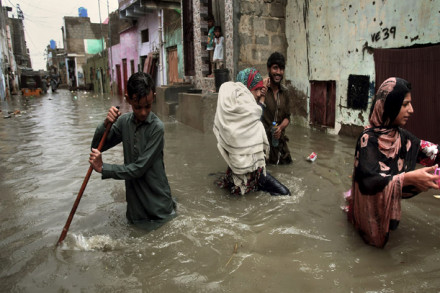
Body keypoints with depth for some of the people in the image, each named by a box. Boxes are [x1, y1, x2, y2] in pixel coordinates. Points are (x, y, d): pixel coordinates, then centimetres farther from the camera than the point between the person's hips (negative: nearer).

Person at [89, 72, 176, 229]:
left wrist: (103, 168, -20)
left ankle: (168, 205, 35)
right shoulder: (124, 121, -5)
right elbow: (97, 147, -1)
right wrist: (106, 124, -18)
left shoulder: (156, 127, -23)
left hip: (154, 191, -5)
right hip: (134, 190, 5)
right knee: (135, 221, 19)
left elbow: (139, 168, -23)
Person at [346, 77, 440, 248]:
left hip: (390, 202, 7)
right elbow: (369, 181, -36)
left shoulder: (398, 134, -6)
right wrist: (408, 178, -46)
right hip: (372, 206, -7)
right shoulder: (368, 139, -28)